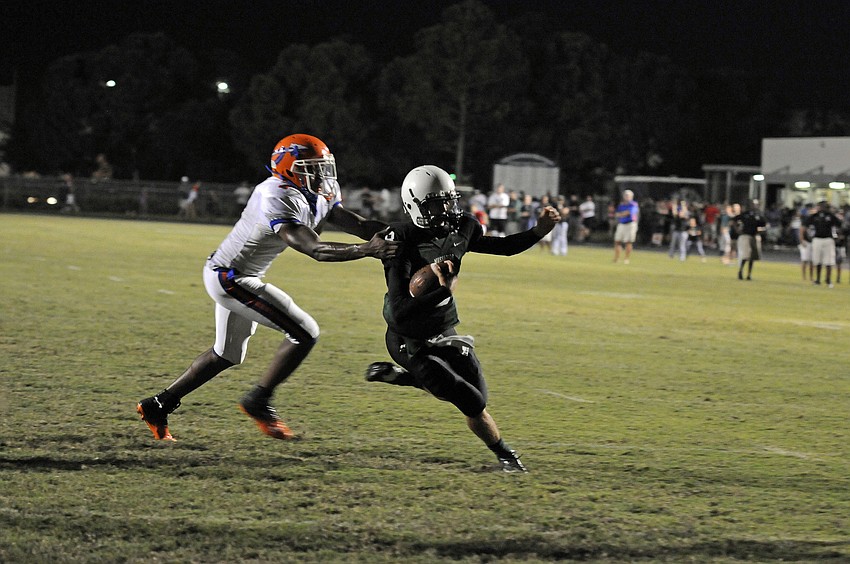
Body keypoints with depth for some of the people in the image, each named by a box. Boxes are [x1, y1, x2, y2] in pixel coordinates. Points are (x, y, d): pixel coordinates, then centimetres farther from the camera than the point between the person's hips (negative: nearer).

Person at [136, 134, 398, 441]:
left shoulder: (317, 198, 2)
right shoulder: (280, 201, -28)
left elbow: (358, 224, 1)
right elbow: (315, 249, -35)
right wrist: (367, 250, -40)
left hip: (232, 277, 11)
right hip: (231, 279, -11)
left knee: (227, 355, 23)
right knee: (305, 333, -12)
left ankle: (158, 405, 32)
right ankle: (258, 402, 2)